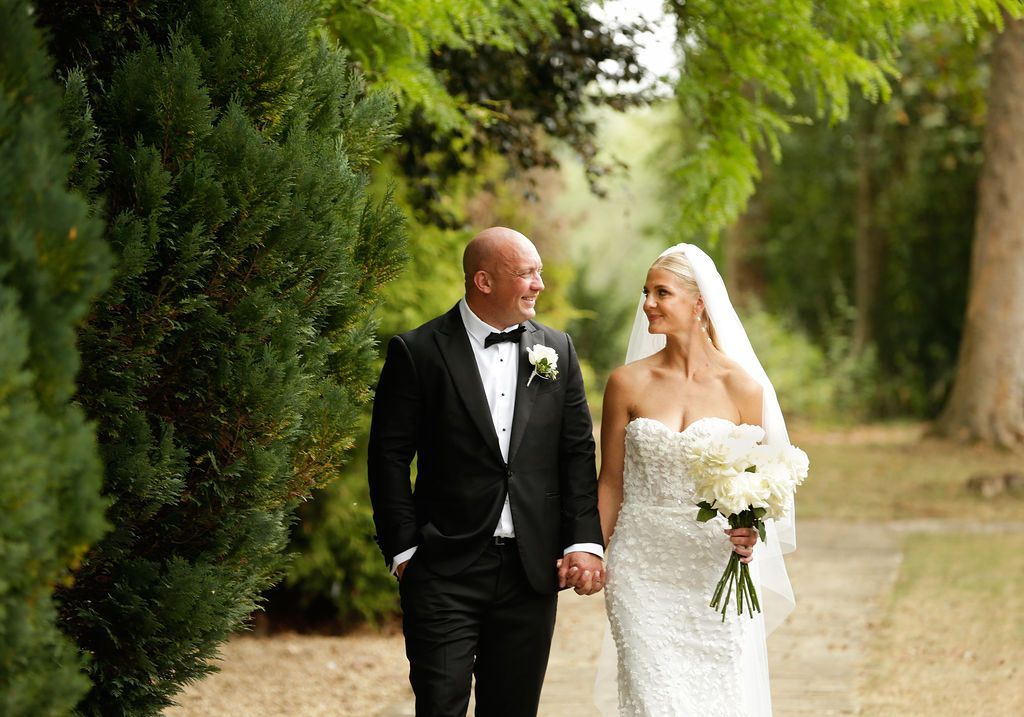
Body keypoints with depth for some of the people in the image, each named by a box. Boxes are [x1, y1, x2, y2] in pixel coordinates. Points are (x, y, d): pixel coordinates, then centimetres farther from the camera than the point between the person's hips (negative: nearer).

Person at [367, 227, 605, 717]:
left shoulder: (557, 350, 8)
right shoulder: (417, 352, -4)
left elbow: (577, 453, 7)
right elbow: (389, 458, -3)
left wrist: (585, 542, -2)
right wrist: (404, 549, -7)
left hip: (532, 569, 4)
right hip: (445, 571, -4)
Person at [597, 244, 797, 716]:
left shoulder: (742, 386, -2)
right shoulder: (628, 383, 1)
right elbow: (611, 483, 7)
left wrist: (750, 532, -13)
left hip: (717, 566, 0)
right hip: (644, 567, 0)